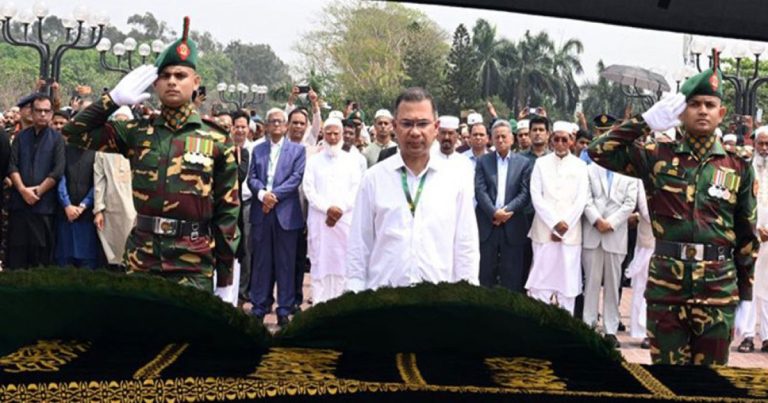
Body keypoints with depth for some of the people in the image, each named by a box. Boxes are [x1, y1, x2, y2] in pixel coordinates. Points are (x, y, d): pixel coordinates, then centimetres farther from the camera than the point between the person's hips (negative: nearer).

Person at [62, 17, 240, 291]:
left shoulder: (218, 141, 0)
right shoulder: (137, 132, 7)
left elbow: (227, 211, 2)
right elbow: (74, 134, 9)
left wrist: (225, 279, 1)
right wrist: (114, 98, -1)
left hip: (193, 266, -2)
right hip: (141, 260, 3)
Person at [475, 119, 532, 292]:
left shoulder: (524, 163, 7)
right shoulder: (483, 161, 9)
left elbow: (525, 193, -1)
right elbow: (480, 191, -1)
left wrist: (507, 210, -13)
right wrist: (494, 212, -14)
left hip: (512, 226, -1)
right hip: (487, 224, 1)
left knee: (512, 277, 2)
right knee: (486, 273, 4)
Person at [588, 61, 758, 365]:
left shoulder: (739, 168, 5)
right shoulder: (658, 157, 3)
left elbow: (747, 235, 10)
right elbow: (599, 152, -2)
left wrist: (745, 295, 9)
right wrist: (646, 121, -6)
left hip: (719, 287, 1)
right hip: (665, 283, 0)